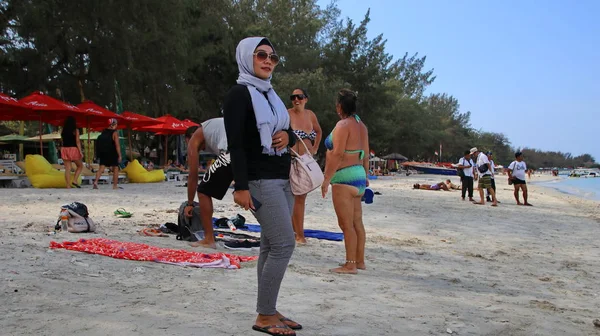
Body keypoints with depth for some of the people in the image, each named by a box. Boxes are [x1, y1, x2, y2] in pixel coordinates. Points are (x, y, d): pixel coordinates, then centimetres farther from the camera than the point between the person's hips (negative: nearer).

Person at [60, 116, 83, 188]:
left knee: (67, 168, 4)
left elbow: (62, 141, 8)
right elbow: (77, 142, -9)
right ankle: (75, 181, -2)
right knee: (80, 166, 13)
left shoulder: (62, 131, 7)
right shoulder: (75, 130, -5)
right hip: (73, 149, -4)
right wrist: (80, 152, -9)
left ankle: (68, 185, 1)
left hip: (64, 149, 4)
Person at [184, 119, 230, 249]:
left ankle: (209, 239, 15)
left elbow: (193, 176, 23)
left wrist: (190, 204, 34)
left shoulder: (194, 139, 23)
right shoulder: (214, 127, 41)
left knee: (204, 192, 13)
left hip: (231, 152, -6)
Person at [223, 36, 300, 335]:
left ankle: (269, 311, 14)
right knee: (284, 243, -12)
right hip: (260, 182, -8)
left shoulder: (271, 94, 18)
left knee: (271, 246, 8)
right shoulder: (239, 94, -8)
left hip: (282, 180, 8)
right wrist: (240, 187, -22)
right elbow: (235, 144, -15)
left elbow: (290, 131, 23)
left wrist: (288, 137, -2)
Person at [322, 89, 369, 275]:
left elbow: (337, 154, -19)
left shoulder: (343, 125, -13)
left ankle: (350, 264, -1)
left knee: (346, 224, -5)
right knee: (357, 222, 13)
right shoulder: (361, 125, 14)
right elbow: (365, 155, 16)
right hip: (358, 176, 9)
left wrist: (327, 179, -18)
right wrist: (365, 176, 23)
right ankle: (360, 261, 19)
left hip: (344, 178, -9)